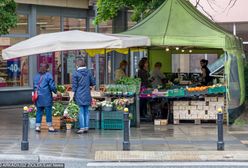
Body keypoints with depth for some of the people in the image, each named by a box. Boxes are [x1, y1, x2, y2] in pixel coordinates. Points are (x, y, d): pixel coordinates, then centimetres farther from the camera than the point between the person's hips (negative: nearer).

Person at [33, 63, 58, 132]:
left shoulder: (36, 76, 10)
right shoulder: (48, 75, -6)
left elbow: (34, 87, 14)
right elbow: (52, 86, -9)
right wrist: (55, 91, 6)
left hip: (38, 97, 5)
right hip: (47, 97, -5)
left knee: (39, 111, 8)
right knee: (48, 111, 0)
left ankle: (37, 126, 4)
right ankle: (50, 127, 4)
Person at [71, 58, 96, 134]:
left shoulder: (76, 73, -7)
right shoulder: (88, 72, 4)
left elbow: (74, 86, -7)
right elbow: (93, 83, 8)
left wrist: (72, 96, -3)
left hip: (79, 95, -4)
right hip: (87, 95, 4)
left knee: (81, 111, -2)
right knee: (86, 111, 9)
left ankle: (82, 128, -4)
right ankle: (86, 127, 11)